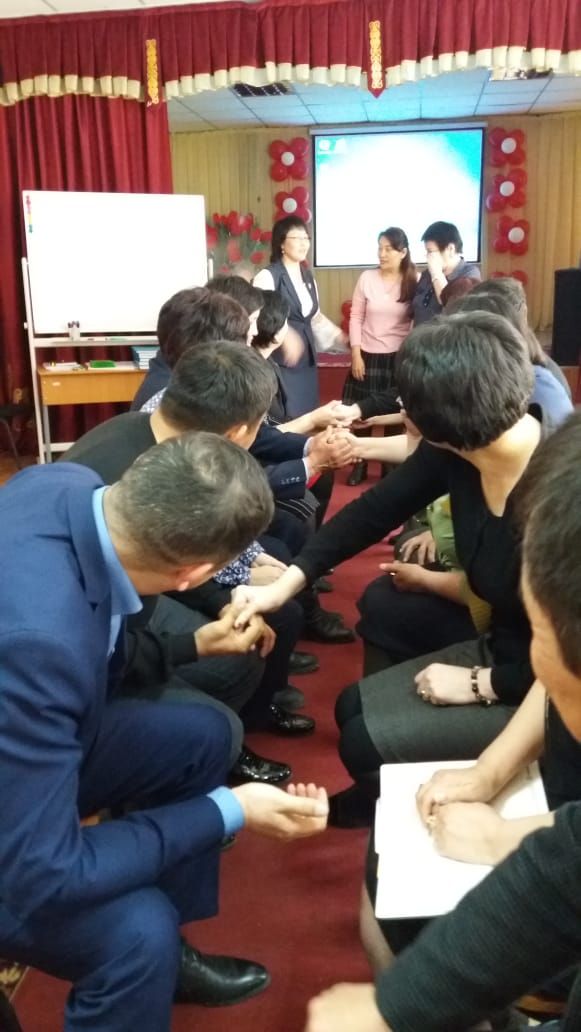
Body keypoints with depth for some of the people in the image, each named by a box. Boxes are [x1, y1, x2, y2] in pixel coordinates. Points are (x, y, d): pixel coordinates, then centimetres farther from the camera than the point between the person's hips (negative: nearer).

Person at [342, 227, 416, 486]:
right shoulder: (367, 278, -1)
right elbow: (356, 317, 1)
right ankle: (359, 465, 21)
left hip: (400, 358, -1)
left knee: (395, 415, 4)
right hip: (368, 356, 1)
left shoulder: (415, 281, -4)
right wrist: (355, 354, -4)